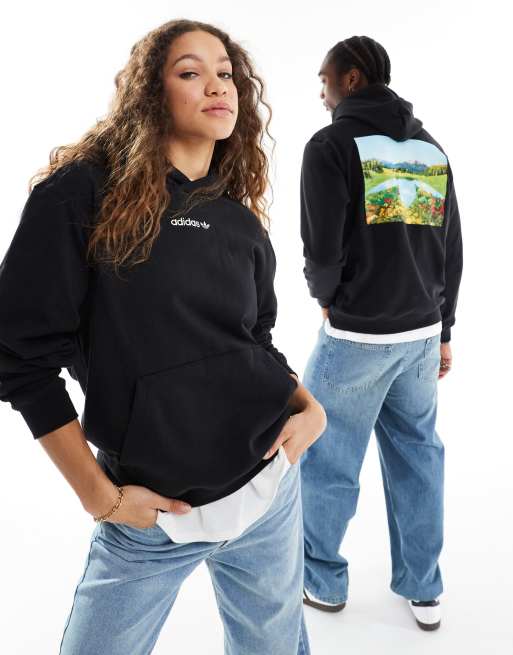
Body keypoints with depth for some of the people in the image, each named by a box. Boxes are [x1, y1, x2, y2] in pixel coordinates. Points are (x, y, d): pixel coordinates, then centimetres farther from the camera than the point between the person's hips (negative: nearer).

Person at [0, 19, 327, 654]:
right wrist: (101, 497, -10)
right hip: (152, 515, -4)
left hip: (271, 489, 5)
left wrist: (309, 406, -4)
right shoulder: (84, 192, -11)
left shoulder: (240, 219, 5)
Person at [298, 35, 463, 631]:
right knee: (417, 457, 16)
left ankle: (322, 582, 27)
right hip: (422, 333, 6)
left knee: (325, 460, 10)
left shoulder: (332, 145, -8)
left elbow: (323, 251, -14)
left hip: (356, 336, -6)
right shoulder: (432, 148, 10)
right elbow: (452, 250, 10)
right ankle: (423, 590, 28)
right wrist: (443, 330, 18)